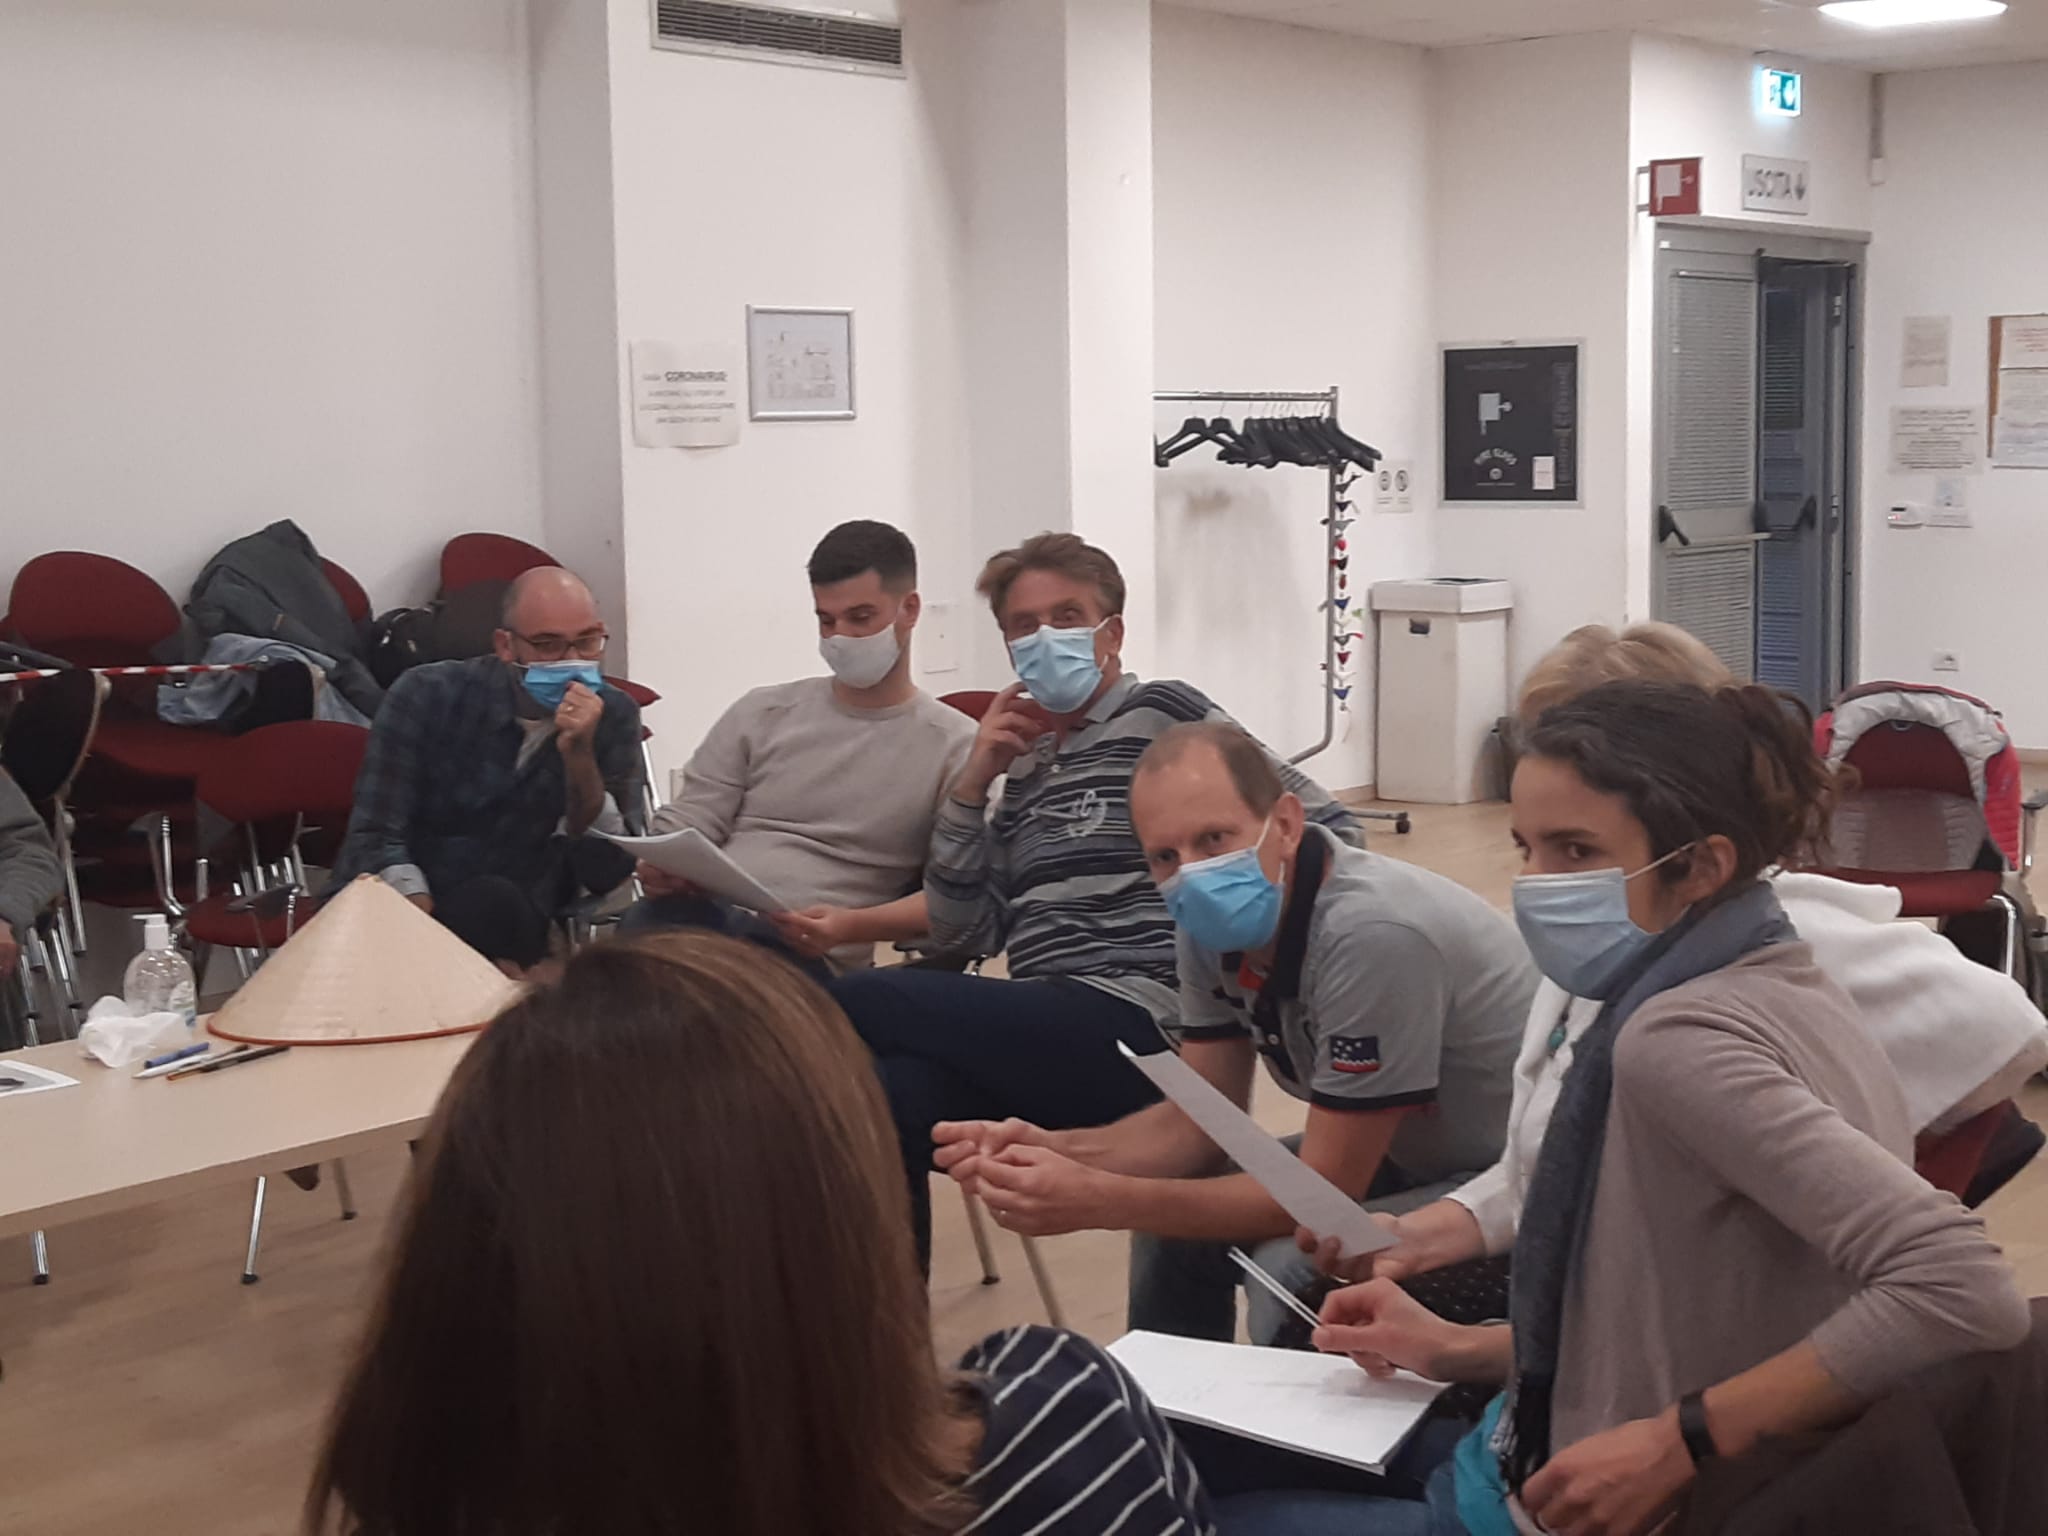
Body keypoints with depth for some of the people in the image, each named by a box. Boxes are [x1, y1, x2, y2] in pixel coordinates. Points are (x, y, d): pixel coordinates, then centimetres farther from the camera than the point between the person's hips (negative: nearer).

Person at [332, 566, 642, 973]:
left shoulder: (614, 717, -5)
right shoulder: (427, 696, -10)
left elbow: (607, 872, -11)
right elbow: (376, 839, -13)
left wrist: (579, 755, -26)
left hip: (511, 922, 2)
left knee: (493, 905, -32)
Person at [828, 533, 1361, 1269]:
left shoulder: (1162, 712, 5)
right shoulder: (1026, 767, 22)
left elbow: (1326, 828, 1)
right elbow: (962, 935, 13)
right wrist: (972, 785, 5)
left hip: (1131, 1030, -5)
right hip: (1046, 1031, 5)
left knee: (860, 1002, -22)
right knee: (890, 1092, -29)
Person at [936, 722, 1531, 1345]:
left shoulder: (1373, 934, -32)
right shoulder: (1215, 921, -6)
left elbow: (1322, 1193, -27)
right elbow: (1201, 1121, 1)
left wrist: (1096, 1201, -28)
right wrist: (1052, 1150, -17)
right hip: (1409, 1158, 8)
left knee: (1289, 1276, -26)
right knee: (1174, 1228, 2)